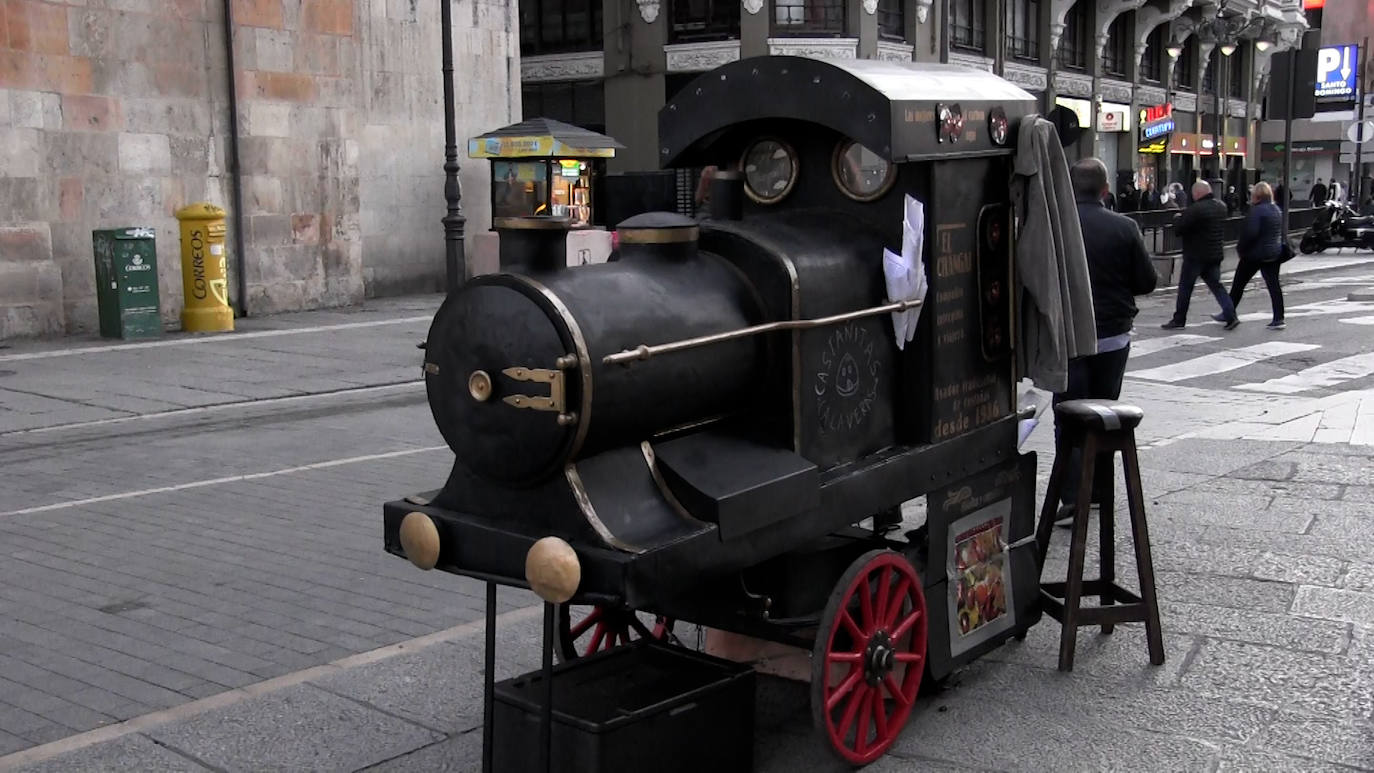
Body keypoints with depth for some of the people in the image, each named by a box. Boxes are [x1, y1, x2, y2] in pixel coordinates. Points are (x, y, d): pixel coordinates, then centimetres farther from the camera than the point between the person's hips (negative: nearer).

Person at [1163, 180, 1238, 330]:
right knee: (1216, 284, 11)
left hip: (1195, 255, -7)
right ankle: (1230, 316, -1)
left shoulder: (1195, 209, -19)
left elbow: (1177, 229, -18)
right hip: (1215, 254, 7)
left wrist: (1178, 218, 3)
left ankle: (1179, 320, 11)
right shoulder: (1221, 207, 8)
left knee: (1185, 287, 4)